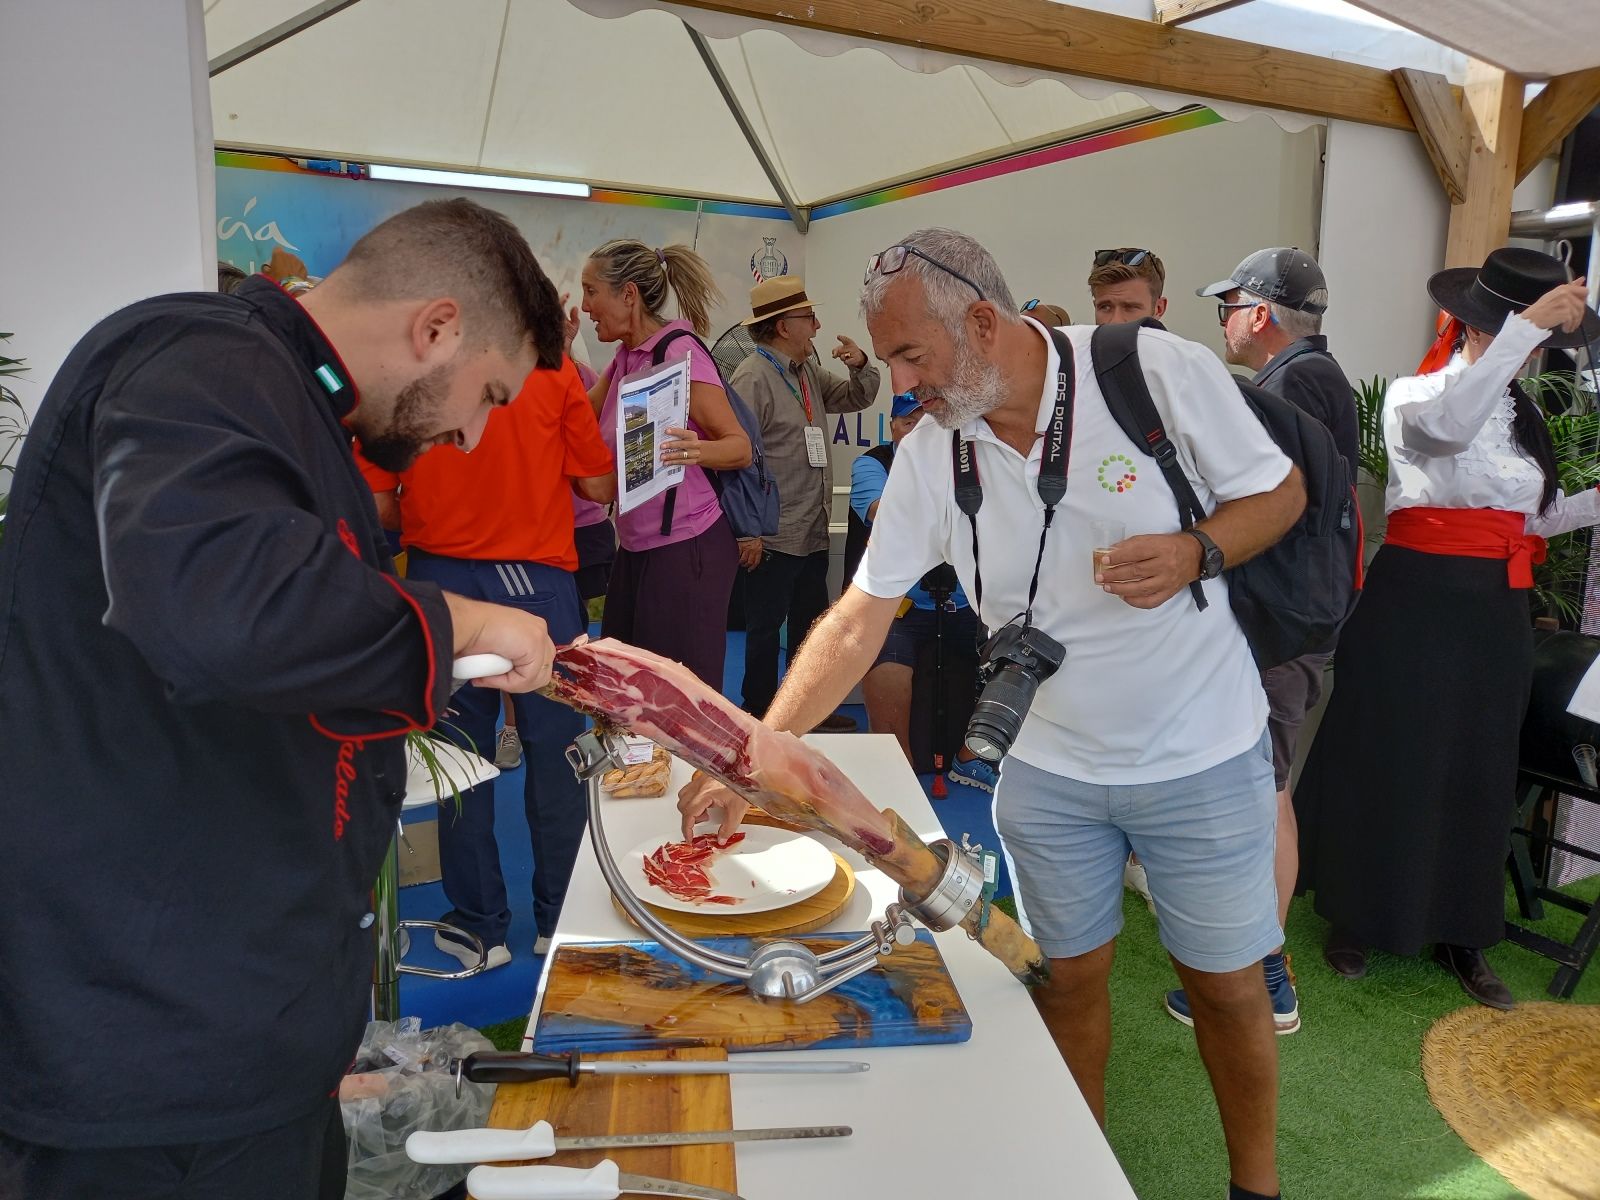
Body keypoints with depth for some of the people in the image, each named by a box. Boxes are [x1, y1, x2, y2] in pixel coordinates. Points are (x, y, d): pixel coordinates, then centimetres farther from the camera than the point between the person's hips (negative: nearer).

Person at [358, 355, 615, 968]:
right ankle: (560, 918, 22)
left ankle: (480, 924, 21)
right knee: (554, 756, 10)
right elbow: (599, 486, -2)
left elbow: (378, 503, -3)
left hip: (440, 580, 1)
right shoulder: (554, 367, -6)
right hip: (537, 579, -1)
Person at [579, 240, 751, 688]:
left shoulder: (680, 352, -14)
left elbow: (740, 447, -17)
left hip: (684, 549, -9)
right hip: (635, 549, 9)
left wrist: (696, 450, -37)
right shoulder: (626, 356, 12)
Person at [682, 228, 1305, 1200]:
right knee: (1071, 976, 15)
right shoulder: (927, 458, -8)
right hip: (1048, 769, 3)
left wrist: (1196, 552, -26)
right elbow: (859, 619, -7)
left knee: (1227, 985, 12)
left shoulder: (1160, 370, -17)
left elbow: (1280, 491, -4)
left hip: (1203, 757, -2)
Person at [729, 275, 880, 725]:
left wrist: (861, 366, 3)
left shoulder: (807, 373, 13)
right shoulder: (752, 378, -15)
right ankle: (759, 715, 17)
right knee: (765, 628, 4)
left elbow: (855, 398, 25)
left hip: (813, 533, 9)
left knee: (811, 622, 18)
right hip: (773, 537, -9)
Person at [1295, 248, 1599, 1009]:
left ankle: (1460, 934, 26)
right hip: (1417, 600, -6)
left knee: (1478, 772, 12)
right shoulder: (1413, 394, -6)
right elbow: (1450, 423, -30)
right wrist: (1528, 323, -37)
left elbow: (1527, 518, 17)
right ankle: (1357, 921, 19)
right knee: (1390, 765, 2)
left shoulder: (1523, 416, 14)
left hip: (1498, 610, 6)